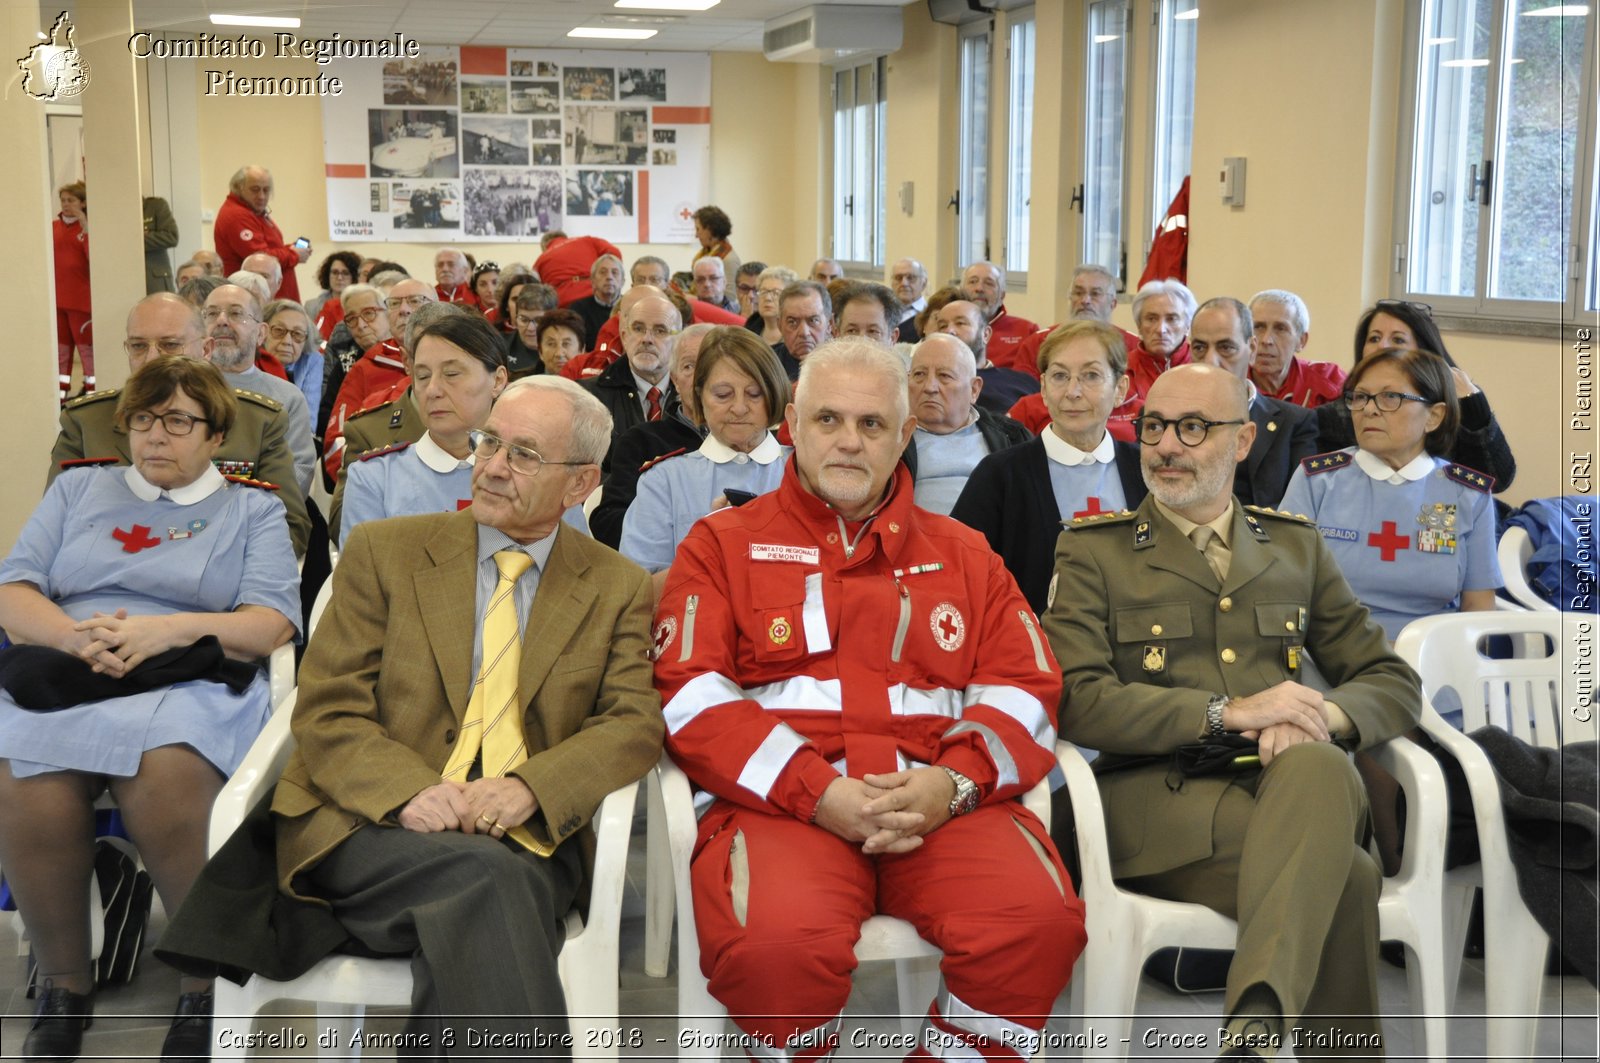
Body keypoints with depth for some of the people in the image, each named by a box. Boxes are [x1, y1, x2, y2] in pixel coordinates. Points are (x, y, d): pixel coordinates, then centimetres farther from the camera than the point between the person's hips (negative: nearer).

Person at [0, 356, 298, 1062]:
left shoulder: (253, 511, 18)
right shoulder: (78, 490, 26)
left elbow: (272, 623, 3)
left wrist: (171, 628, -13)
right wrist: (75, 635, -9)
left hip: (191, 685, -2)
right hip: (59, 680, 2)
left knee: (163, 772, -37)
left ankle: (207, 982, -21)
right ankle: (63, 983, -13)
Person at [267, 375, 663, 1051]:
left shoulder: (619, 590, 13)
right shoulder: (384, 552, 10)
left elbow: (634, 725, 3)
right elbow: (325, 712, 4)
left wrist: (529, 787, -17)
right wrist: (408, 791, -17)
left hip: (528, 838, 1)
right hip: (375, 829, 0)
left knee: (468, 930, -34)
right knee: (485, 876, -34)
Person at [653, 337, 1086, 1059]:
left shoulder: (962, 555, 23)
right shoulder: (724, 545, 16)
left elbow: (1023, 690, 13)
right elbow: (693, 696, 2)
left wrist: (954, 783, -8)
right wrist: (817, 791, -12)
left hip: (943, 801, 2)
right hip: (780, 800, -2)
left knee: (1039, 924, -29)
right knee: (777, 946, -34)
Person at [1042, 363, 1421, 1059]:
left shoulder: (1295, 545, 22)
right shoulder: (1092, 549, 11)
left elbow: (1393, 682, 19)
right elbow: (1077, 700, -4)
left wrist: (1326, 715, -6)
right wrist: (1229, 711, -15)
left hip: (1288, 789, 3)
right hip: (1159, 798, -3)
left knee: (1319, 765, -38)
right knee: (1345, 878, -34)